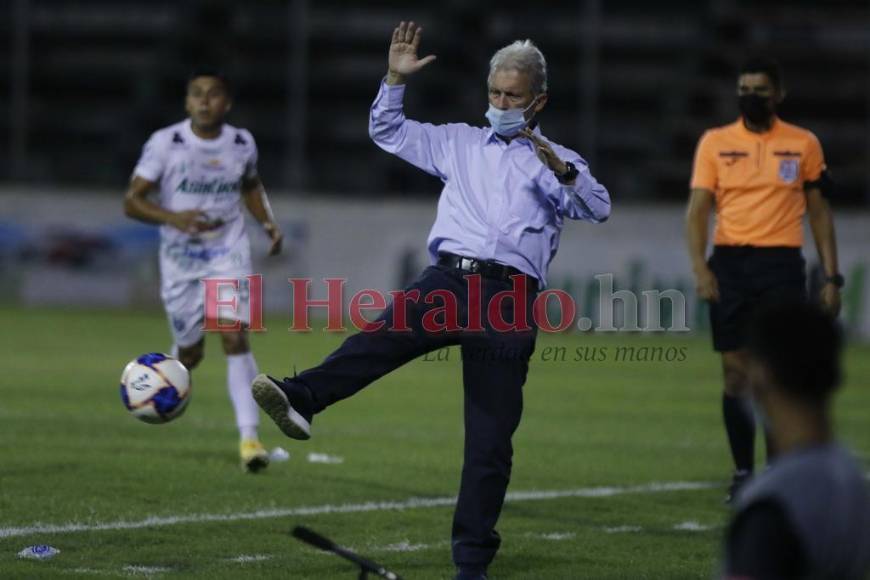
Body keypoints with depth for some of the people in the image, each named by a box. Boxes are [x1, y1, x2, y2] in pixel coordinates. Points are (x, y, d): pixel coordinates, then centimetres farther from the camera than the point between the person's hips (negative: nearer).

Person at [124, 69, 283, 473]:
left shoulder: (242, 144, -1)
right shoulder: (165, 144, -10)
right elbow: (132, 201, -10)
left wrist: (268, 222, 3)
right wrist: (173, 217, -27)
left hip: (228, 256, 1)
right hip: (180, 258, -1)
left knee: (236, 339, -17)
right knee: (190, 353, 7)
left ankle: (249, 436, -19)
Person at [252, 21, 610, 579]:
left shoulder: (560, 164, 15)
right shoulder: (460, 143, 25)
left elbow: (599, 208, -2)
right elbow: (388, 132, 29)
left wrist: (563, 173, -20)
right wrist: (396, 79, 13)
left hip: (510, 294, -1)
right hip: (448, 277, 1)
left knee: (491, 439, -3)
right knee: (385, 334, -31)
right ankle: (300, 398, -56)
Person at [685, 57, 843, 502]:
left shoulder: (803, 144, 6)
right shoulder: (714, 143, 6)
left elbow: (819, 213, 10)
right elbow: (698, 209, 1)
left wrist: (831, 277, 5)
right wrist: (699, 267, -13)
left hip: (782, 265, -1)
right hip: (730, 265, 1)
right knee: (736, 372, 2)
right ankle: (743, 472, 12)